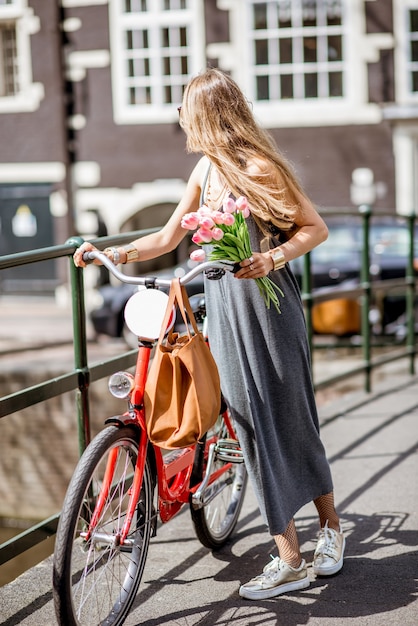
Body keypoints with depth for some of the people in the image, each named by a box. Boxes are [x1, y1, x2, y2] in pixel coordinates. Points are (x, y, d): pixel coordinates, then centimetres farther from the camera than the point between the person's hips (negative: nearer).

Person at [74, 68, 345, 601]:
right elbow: (168, 237, 16)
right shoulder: (207, 170, 11)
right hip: (223, 307, 7)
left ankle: (329, 526, 22)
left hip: (266, 307, -7)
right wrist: (114, 254, 4)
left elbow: (316, 227, -8)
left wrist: (273, 259, -22)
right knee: (253, 424, 7)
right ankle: (289, 558, 16)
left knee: (286, 422, 1)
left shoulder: (260, 167, -12)